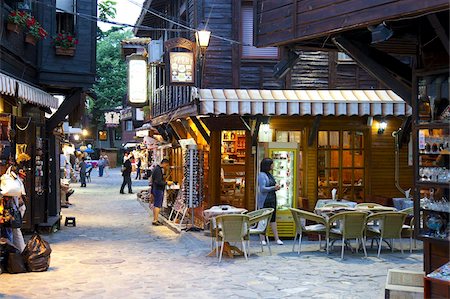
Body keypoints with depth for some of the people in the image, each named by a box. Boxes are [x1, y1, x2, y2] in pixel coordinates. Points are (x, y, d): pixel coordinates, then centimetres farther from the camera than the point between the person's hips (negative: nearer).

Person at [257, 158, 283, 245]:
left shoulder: (270, 175, 14)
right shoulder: (262, 175, -12)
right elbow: (262, 189, -18)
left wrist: (276, 187, 3)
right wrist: (273, 188, -19)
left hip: (272, 199, 8)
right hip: (264, 201, -8)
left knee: (273, 219, 8)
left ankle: (277, 238, 9)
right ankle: (262, 239, 5)